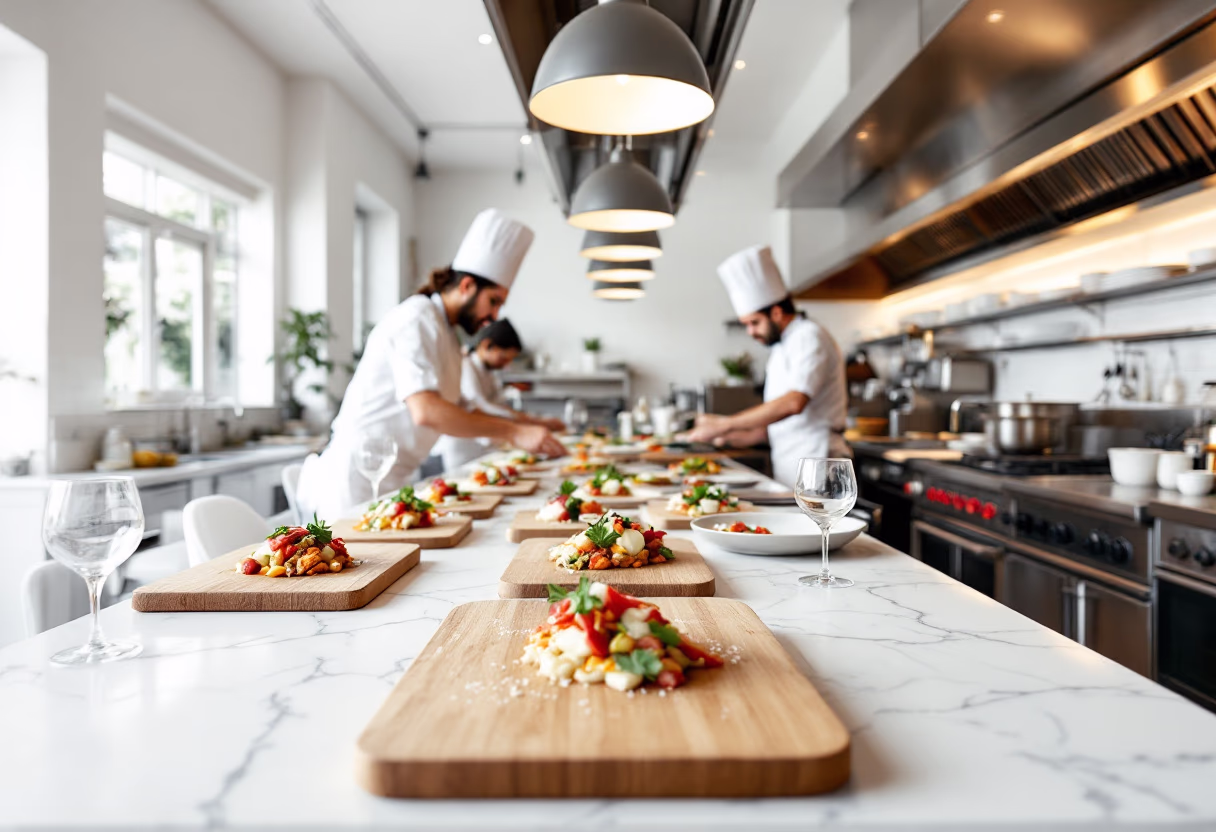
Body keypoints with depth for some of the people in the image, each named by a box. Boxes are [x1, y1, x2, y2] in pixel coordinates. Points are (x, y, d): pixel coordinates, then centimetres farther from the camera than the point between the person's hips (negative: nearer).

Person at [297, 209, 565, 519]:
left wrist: (522, 428, 10)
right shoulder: (416, 318, -15)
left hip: (394, 479, 9)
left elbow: (453, 413, 20)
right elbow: (425, 412, -28)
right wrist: (513, 432, -25)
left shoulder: (445, 333, 15)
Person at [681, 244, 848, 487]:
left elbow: (793, 403, -26)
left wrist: (724, 424, -23)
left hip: (813, 470, -8)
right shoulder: (780, 348, 19)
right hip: (788, 467, 8)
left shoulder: (810, 337, -11)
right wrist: (738, 436, 10)